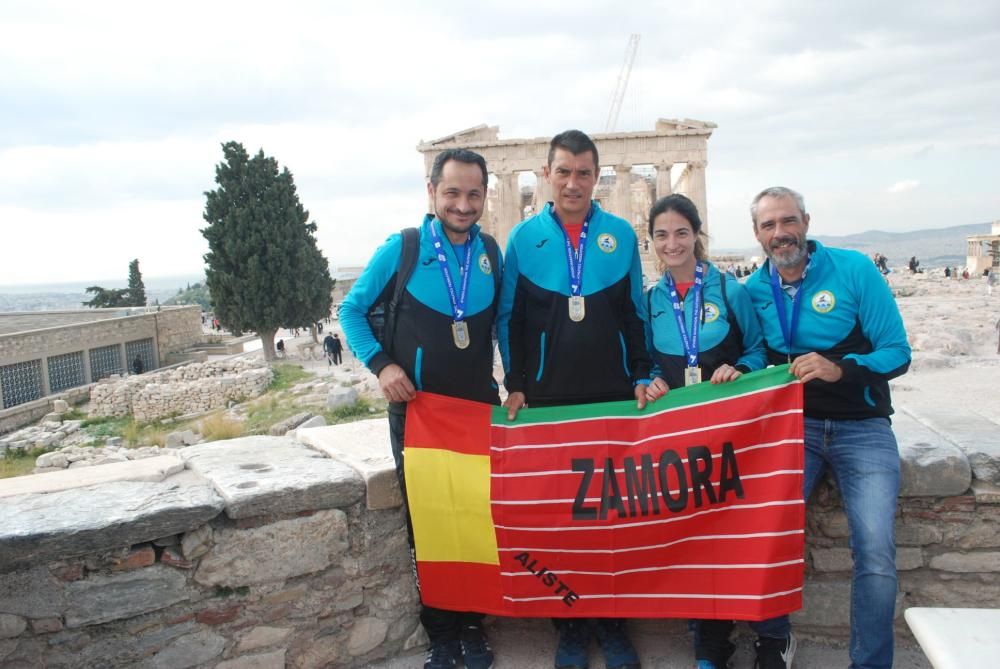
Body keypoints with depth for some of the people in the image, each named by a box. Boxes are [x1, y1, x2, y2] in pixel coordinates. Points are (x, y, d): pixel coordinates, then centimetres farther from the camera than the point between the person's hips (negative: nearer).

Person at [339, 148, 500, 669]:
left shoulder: (491, 253, 1)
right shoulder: (401, 249, -8)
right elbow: (352, 310, 1)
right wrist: (381, 364, -13)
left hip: (481, 408, 2)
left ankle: (473, 626, 30)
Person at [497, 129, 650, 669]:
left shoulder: (621, 234, 5)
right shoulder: (524, 237, 3)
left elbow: (636, 313, 8)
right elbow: (509, 318, 4)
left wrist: (641, 376, 1)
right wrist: (515, 386, -1)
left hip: (615, 398, 1)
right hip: (547, 400, 0)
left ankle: (613, 622, 22)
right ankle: (569, 625, 20)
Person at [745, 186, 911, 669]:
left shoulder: (853, 270, -8)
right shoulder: (754, 290, 1)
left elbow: (898, 352, -9)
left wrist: (839, 369, -26)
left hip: (861, 429, -1)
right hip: (793, 425, 2)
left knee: (875, 550, -14)